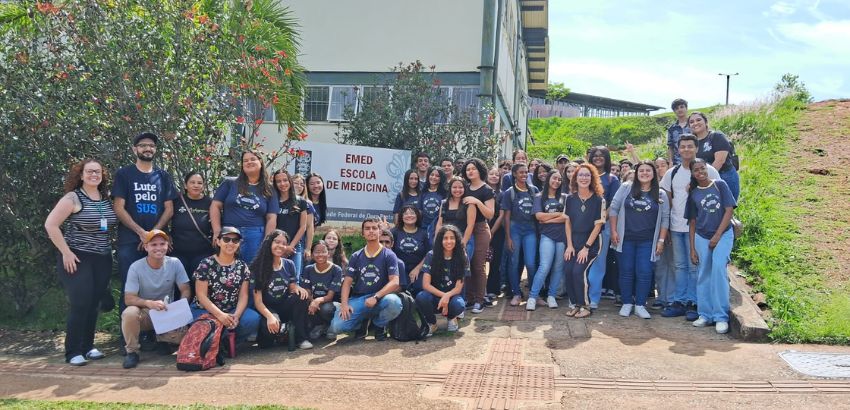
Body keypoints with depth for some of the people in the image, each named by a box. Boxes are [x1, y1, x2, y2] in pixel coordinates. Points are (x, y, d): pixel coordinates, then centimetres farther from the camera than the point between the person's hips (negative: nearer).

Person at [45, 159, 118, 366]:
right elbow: (50, 224, -14)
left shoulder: (107, 199, 6)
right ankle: (73, 352, 1)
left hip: (103, 259, 5)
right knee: (80, 304, -8)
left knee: (94, 304, 9)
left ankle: (88, 346, 20)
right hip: (77, 259, -5)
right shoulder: (73, 198, -9)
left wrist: (108, 247, 5)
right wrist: (66, 252, -15)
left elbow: (113, 226, 17)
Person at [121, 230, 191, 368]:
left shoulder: (175, 263, -8)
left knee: (183, 333, -25)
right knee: (129, 313, -35)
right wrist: (149, 303, -36)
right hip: (144, 313, -1)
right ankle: (132, 351, -10)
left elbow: (186, 291, -4)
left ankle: (161, 339, 12)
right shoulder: (136, 267, -14)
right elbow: (128, 299, -17)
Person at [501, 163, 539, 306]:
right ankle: (516, 294, 14)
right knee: (514, 263, 3)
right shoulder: (509, 193, 1)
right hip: (515, 229, -1)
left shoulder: (534, 190, 8)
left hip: (530, 230, 1)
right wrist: (508, 237, -5)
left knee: (530, 263, -7)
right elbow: (507, 216, 0)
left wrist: (539, 230, 4)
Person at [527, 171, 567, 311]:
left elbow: (567, 217, -3)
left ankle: (551, 296, 15)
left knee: (558, 267, 4)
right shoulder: (540, 197, 8)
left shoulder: (564, 197, 10)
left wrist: (548, 219, -7)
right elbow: (539, 216, -5)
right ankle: (532, 297, -6)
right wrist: (558, 214, -1)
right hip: (547, 236, -2)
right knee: (545, 267, -13)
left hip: (563, 236, 2)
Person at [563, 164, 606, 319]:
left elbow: (598, 225, -8)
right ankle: (574, 304, 7)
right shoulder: (570, 199, 2)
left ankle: (585, 306, 0)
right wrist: (570, 245, -2)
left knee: (578, 271, -17)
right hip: (573, 241, 4)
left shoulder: (598, 200, -8)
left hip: (591, 242, -3)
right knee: (567, 270, -11)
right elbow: (568, 222, 6)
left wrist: (586, 248, -12)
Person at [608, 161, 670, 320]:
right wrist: (613, 231, -4)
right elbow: (613, 208, 2)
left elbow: (665, 219, 5)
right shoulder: (626, 188, 1)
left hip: (647, 241, 0)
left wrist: (661, 240, -2)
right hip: (625, 239, 0)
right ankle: (627, 303, 17)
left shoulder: (661, 195, 4)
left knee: (644, 273, -2)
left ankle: (640, 305, 10)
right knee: (626, 272, 6)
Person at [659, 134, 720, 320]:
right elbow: (667, 201, 12)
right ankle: (678, 302, 16)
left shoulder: (708, 171, -3)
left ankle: (693, 304, 7)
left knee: (694, 266, -1)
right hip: (676, 227, 4)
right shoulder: (672, 173, 10)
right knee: (679, 266, 10)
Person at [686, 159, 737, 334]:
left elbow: (729, 210, -5)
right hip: (701, 237, 3)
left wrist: (717, 235, -10)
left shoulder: (720, 185, -1)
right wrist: (692, 248, 6)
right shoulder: (693, 194, 7)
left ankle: (721, 316, -13)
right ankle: (705, 314, 14)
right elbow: (692, 222, 10)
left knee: (718, 268, -18)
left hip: (723, 234, -3)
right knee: (704, 275, 4)